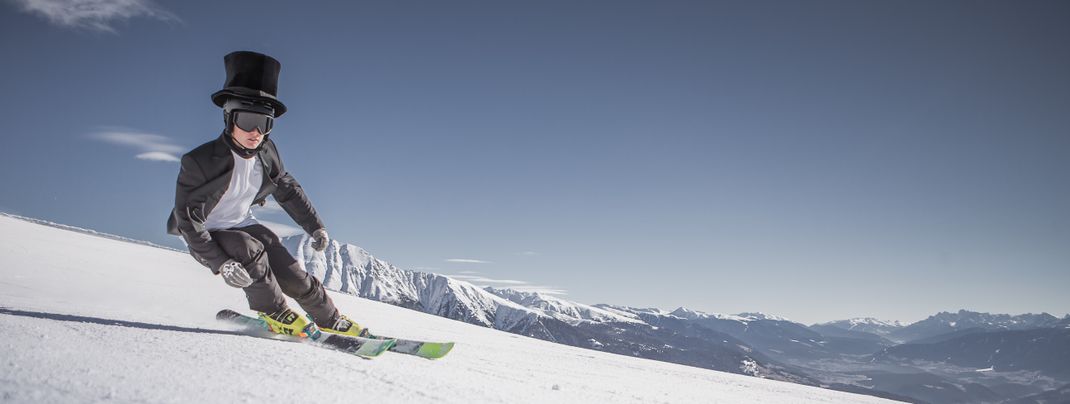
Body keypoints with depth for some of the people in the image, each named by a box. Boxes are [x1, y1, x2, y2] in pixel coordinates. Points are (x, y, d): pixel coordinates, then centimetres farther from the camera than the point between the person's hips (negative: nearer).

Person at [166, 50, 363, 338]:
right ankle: (274, 313, -14)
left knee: (295, 278, -4)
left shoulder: (266, 154, -10)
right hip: (206, 238, -5)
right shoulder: (200, 162, -27)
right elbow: (188, 220, -25)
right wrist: (219, 263, -35)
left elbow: (289, 190, 7)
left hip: (244, 227, 5)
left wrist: (315, 226, 9)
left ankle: (331, 322, 17)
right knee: (251, 251, -34)